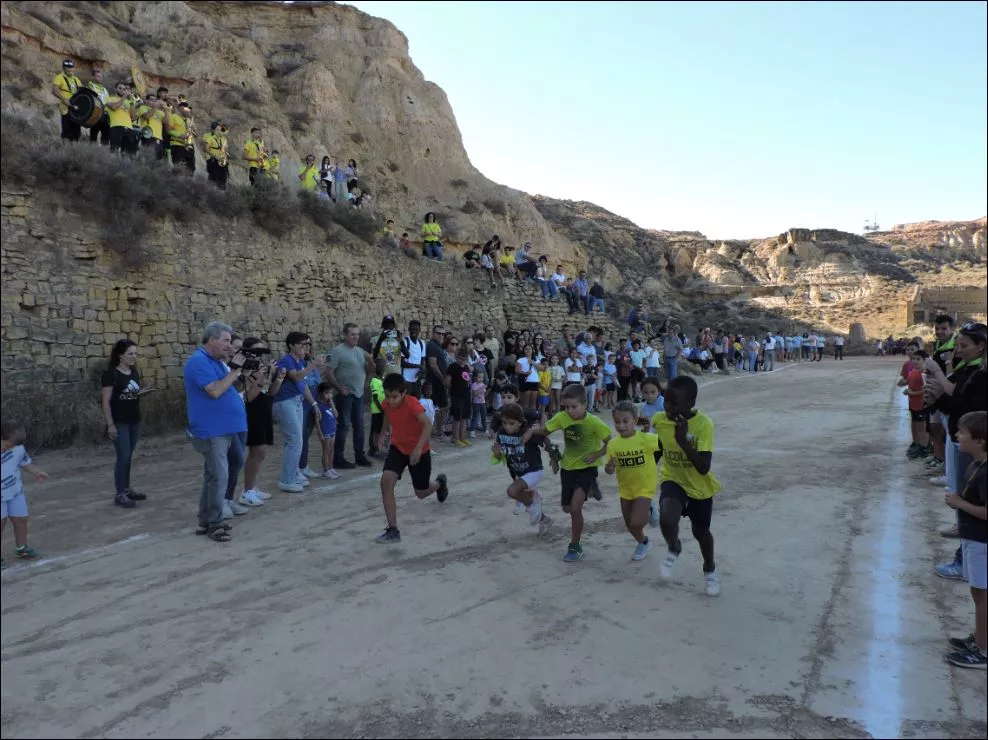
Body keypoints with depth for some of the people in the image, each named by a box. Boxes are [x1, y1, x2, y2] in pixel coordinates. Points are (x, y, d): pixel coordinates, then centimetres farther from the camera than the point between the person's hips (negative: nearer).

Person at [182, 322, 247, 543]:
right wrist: (234, 372, -15)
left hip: (224, 428, 10)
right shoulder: (199, 361, -14)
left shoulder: (216, 361, 16)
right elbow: (215, 391, -24)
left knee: (214, 477, 14)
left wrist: (235, 371, 5)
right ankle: (214, 524, 4)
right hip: (211, 431, -10)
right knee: (219, 477, -7)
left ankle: (206, 521, 23)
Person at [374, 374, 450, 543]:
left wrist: (418, 448, -43)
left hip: (419, 451, -4)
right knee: (386, 482, -19)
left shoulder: (412, 403, -29)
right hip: (397, 448, 4)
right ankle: (393, 530, -12)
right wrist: (383, 434, 12)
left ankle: (440, 483, 48)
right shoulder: (386, 404, -10)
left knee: (421, 493, 10)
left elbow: (428, 425, -36)